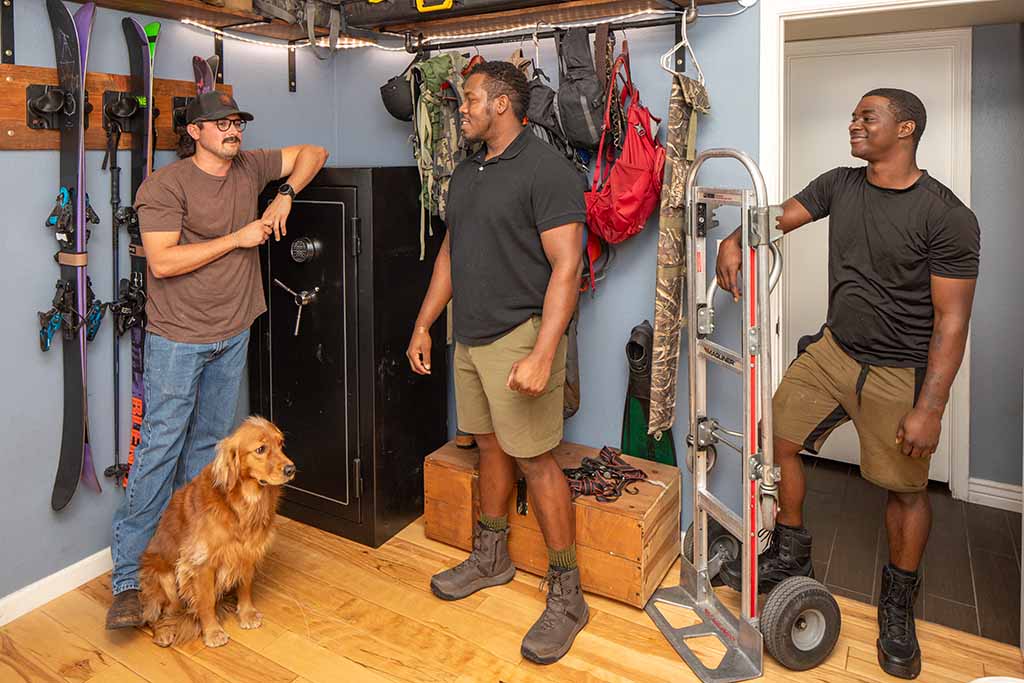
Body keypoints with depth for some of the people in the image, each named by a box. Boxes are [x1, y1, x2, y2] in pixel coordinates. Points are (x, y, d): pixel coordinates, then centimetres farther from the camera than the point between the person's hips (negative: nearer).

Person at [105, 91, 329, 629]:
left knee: (209, 448, 11)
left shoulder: (251, 167, 6)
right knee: (159, 450, -5)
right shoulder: (166, 184, -11)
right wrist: (238, 237, -16)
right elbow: (162, 262, -20)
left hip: (233, 336, 6)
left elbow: (313, 153, 17)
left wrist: (285, 195, 0)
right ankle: (127, 581, 4)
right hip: (177, 340, -6)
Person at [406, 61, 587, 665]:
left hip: (520, 336, -8)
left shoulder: (546, 169, -12)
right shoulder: (467, 172, 15)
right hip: (470, 337, 8)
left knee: (535, 458, -3)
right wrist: (424, 325, 17)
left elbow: (566, 266, -19)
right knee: (491, 445, 17)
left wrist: (542, 355, -25)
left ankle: (567, 596, 11)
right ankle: (492, 557, 35)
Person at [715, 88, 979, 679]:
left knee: (907, 490, 7)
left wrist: (930, 409, -19)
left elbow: (951, 320, -17)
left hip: (899, 374, -5)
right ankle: (791, 555, 26)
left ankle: (899, 601, 31)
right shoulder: (839, 185, 1)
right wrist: (735, 240, -17)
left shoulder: (948, 218, -17)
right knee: (778, 440, 5)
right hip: (833, 350, 6)